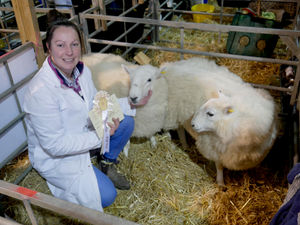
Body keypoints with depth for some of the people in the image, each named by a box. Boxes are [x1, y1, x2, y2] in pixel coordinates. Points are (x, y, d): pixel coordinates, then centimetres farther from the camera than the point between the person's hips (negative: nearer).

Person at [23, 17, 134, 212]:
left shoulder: (82, 71, -10)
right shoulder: (40, 91, -33)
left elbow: (94, 104, 4)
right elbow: (55, 145, -29)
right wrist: (100, 136, -28)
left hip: (83, 133, 7)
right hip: (54, 157, -7)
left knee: (126, 122, -5)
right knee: (106, 195, -14)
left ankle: (107, 164, 15)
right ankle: (58, 180, 10)